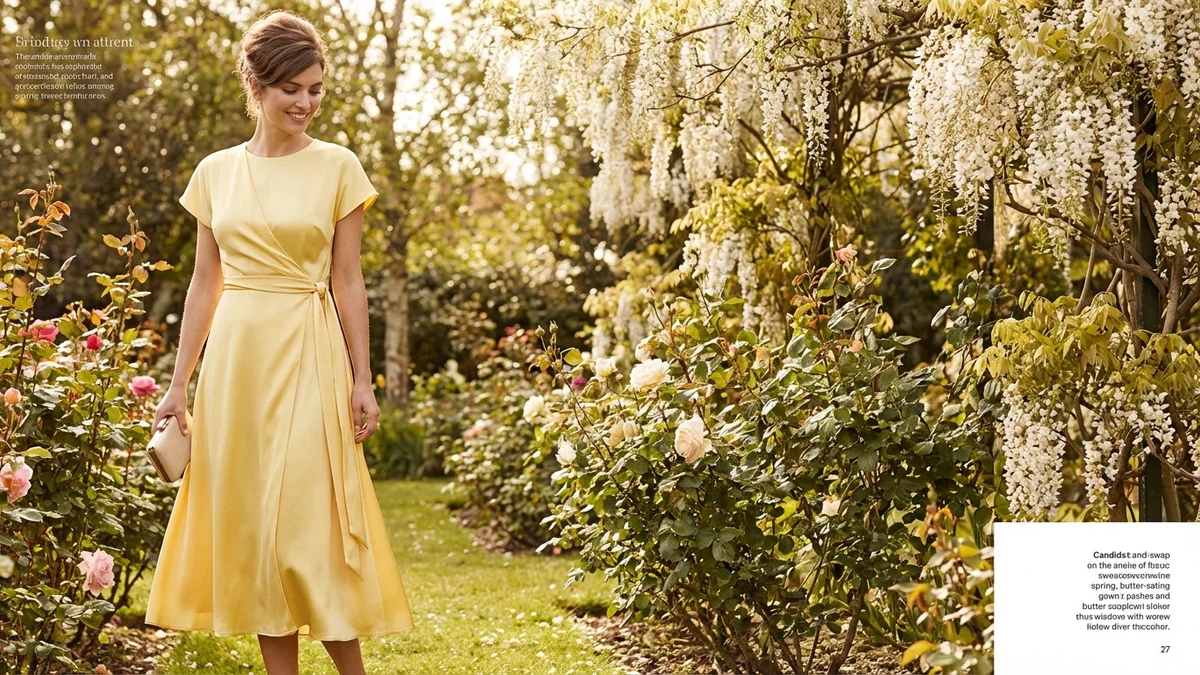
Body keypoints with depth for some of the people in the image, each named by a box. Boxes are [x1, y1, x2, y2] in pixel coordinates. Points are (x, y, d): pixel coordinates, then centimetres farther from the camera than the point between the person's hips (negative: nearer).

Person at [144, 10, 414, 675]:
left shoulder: (336, 167, 1)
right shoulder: (216, 172, 8)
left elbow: (348, 282, 2)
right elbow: (205, 283, 11)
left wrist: (362, 381, -2)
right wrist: (178, 386, 9)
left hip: (308, 356, -3)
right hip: (235, 357, 3)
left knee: (306, 518, -8)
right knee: (250, 520, 4)